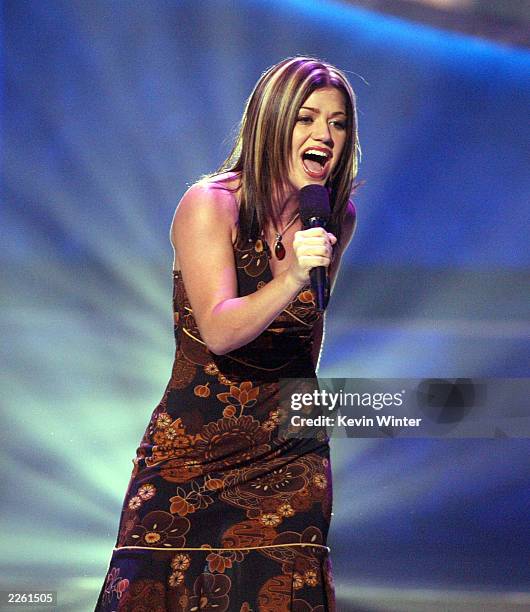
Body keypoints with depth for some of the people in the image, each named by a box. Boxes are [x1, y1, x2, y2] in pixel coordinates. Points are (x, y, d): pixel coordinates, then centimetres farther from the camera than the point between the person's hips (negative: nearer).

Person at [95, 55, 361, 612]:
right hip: (194, 453, -3)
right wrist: (292, 280, -40)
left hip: (290, 457, 3)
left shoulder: (338, 218, 2)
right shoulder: (210, 205, -14)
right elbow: (219, 331, -26)